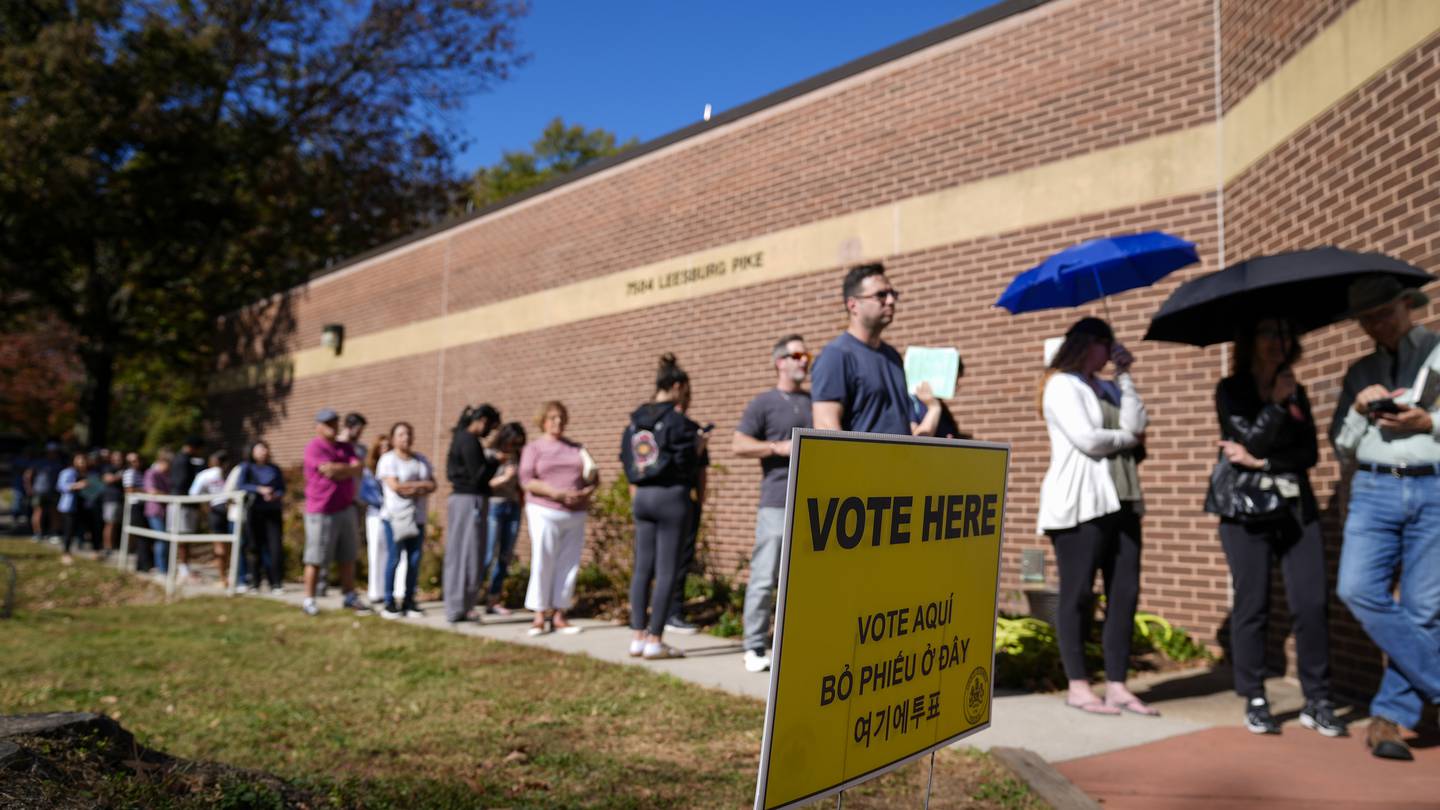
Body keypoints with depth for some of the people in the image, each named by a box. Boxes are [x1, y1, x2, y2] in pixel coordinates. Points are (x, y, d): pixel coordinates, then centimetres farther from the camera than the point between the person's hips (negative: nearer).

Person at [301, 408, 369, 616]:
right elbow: (330, 471, -19)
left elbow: (357, 469, -1)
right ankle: (309, 599, 10)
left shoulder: (346, 447, 13)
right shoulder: (314, 448, -7)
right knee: (316, 559, 0)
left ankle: (349, 596, 18)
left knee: (348, 557, 10)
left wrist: (337, 469, -14)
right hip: (321, 511, -6)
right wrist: (348, 468, -4)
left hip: (346, 508, 6)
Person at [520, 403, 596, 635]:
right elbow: (526, 480, -7)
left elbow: (594, 477, 14)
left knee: (568, 564, 2)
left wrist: (588, 491, -9)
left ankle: (559, 615, 8)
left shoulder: (577, 448, 16)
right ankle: (540, 616, 3)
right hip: (545, 513, -4)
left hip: (575, 514, 4)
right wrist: (556, 493, -19)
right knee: (543, 564, -5)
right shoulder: (533, 448, 5)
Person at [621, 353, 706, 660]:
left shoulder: (635, 419, 10)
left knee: (642, 568, 9)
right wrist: (699, 447, 3)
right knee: (665, 571, -1)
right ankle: (654, 640, 1)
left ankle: (638, 637, 12)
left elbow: (626, 460, 15)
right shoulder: (677, 420, -11)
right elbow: (686, 465, -14)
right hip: (671, 496, -7)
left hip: (642, 497, 7)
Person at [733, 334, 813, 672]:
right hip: (777, 504, -5)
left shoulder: (815, 401, 18)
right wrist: (778, 447, -13)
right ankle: (755, 648, 4)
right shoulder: (764, 402, 4)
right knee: (765, 577, -5)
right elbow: (738, 445, -2)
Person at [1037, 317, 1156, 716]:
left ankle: (1117, 685, 9)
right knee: (1077, 594, -3)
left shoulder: (1109, 388, 22)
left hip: (1121, 500, 8)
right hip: (1079, 502, -8)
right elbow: (1087, 439, -15)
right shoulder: (1061, 385, -3)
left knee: (1125, 592, 4)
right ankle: (1078, 686, 4)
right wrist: (1127, 438, 3)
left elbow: (1136, 425, 4)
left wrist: (1124, 375, 6)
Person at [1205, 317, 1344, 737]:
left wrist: (1261, 462, -9)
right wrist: (1277, 403, -13)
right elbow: (1249, 441, -10)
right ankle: (1255, 701, 8)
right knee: (1252, 605, -2)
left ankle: (1317, 701, 8)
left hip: (1297, 509, 4)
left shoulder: (1296, 392, 14)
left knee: (1312, 604, -3)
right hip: (1245, 510, -4)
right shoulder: (1231, 391, 3)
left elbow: (1309, 453, 3)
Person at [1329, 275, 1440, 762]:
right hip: (1374, 490, 3)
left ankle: (1389, 717, 7)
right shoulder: (1361, 372, 18)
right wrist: (1359, 410, 0)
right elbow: (1342, 449, 16)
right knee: (1359, 591, -15)